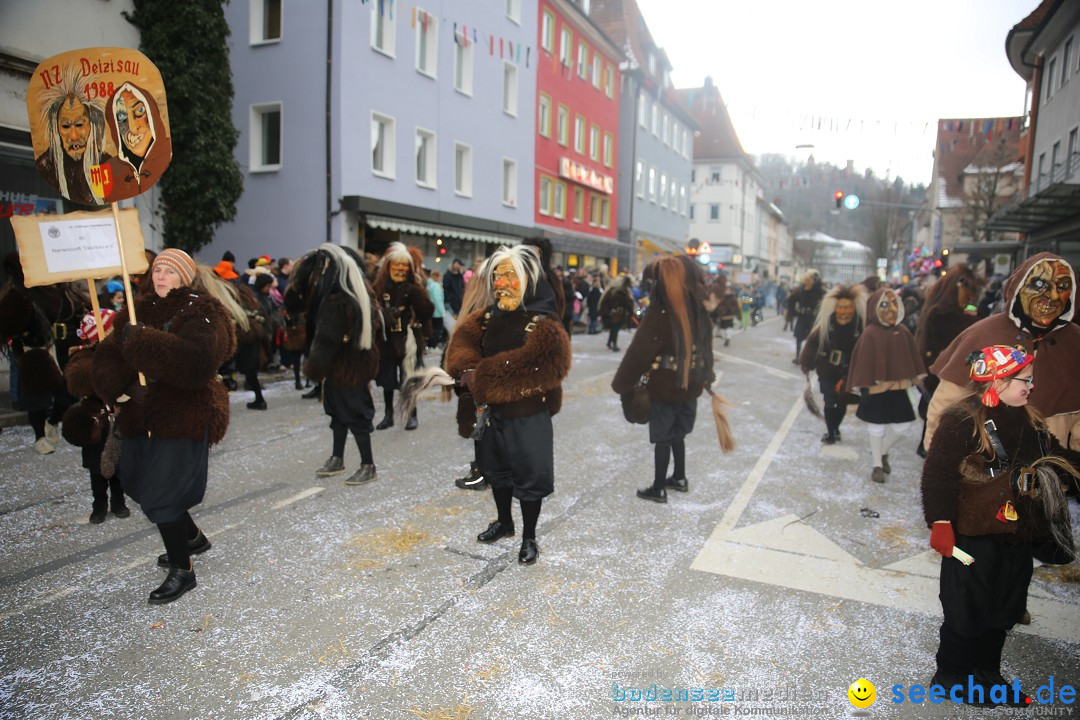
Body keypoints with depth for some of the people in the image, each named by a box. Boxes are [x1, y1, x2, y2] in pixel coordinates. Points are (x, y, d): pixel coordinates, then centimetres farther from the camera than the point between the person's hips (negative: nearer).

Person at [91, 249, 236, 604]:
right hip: (145, 415, 8)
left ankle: (182, 570, 12)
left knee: (160, 495, -7)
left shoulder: (201, 312, -11)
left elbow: (196, 362, -29)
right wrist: (121, 387, -17)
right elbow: (109, 355, 3)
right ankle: (193, 538, 42)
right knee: (138, 483, 20)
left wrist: (142, 340, -28)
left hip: (186, 417, -8)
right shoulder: (141, 309, 10)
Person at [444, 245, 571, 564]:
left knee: (529, 474, 5)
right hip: (492, 410, 7)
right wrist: (468, 368, -22)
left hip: (528, 415, -7)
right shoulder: (489, 317, 5)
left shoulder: (543, 324, -17)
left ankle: (529, 538, 24)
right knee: (496, 468, 22)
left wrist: (481, 375, -24)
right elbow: (462, 342, 0)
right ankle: (503, 522, 45)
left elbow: (528, 366, -28)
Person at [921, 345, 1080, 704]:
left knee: (1004, 611, 19)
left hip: (1016, 535, 9)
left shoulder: (1028, 421, 9)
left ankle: (986, 674, 36)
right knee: (967, 611, 3)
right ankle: (950, 675, 22)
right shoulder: (962, 419, -17)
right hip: (973, 536, -8)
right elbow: (938, 473, -20)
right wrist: (940, 523, -24)